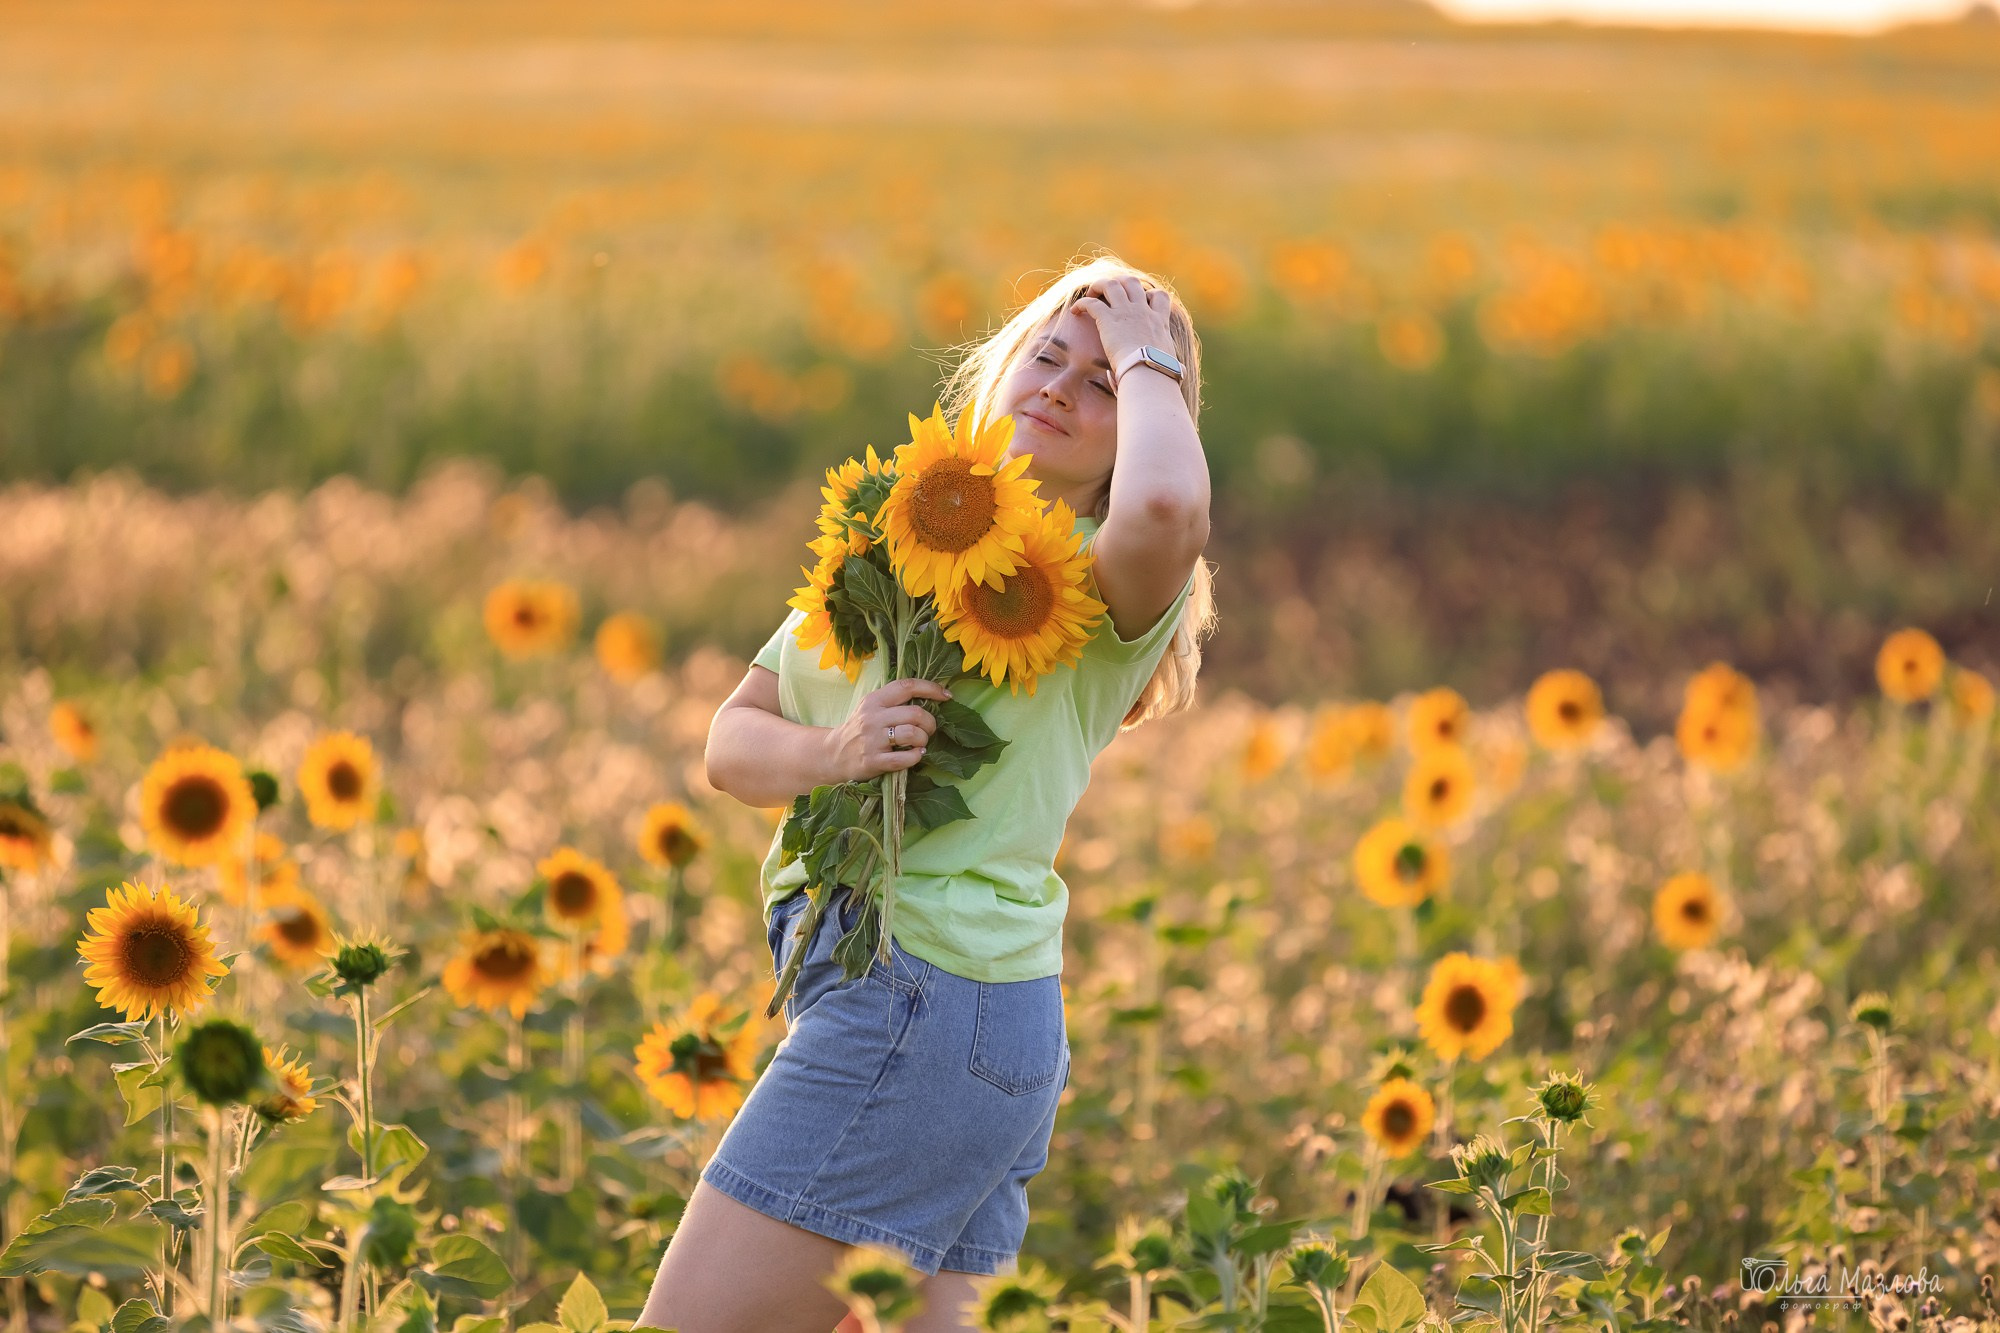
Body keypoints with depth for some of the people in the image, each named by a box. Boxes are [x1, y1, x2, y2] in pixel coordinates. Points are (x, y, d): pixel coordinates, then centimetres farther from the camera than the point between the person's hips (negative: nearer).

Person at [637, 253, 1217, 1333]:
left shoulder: (1108, 583, -5)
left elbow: (1165, 506, -33)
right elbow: (732, 741, 11)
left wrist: (1149, 357, -11)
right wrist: (832, 751, -13)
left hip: (924, 994, -8)